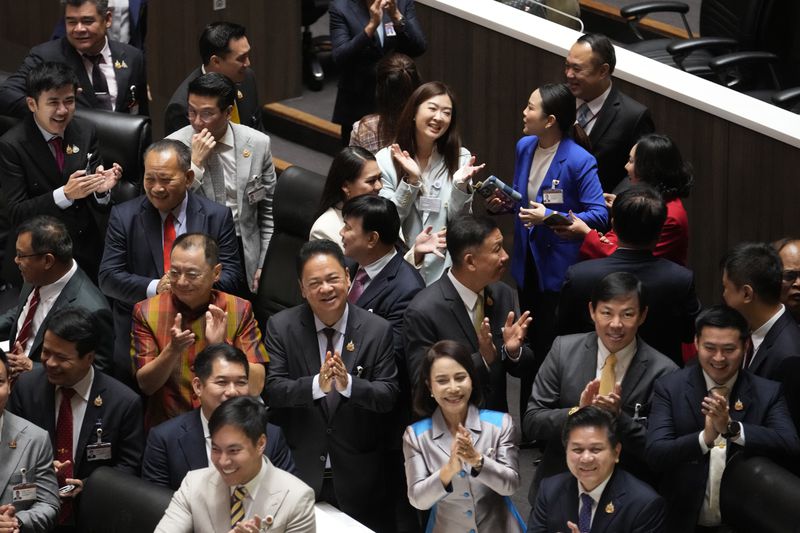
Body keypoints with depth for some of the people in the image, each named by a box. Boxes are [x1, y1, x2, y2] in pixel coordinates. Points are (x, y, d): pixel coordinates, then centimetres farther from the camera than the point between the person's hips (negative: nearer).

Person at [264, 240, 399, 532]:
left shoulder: (378, 330, -5)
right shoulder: (281, 327, -5)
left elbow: (388, 395, -8)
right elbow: (272, 389, -12)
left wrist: (348, 384, -29)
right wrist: (317, 385, -31)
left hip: (358, 477, 0)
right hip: (297, 471, 0)